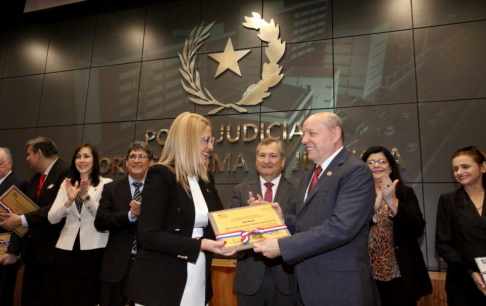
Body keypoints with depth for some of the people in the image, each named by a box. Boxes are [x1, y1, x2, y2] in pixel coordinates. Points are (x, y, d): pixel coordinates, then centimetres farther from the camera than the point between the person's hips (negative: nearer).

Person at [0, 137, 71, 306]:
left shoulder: (65, 172, -14)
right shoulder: (35, 179, 16)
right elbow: (29, 208, 17)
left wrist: (22, 220, -22)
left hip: (53, 248, -9)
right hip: (33, 247, 9)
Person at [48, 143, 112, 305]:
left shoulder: (106, 183, -2)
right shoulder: (66, 184, 10)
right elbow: (52, 218, 1)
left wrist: (86, 197, -22)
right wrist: (69, 201, -17)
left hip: (93, 249, -3)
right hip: (67, 249, 4)